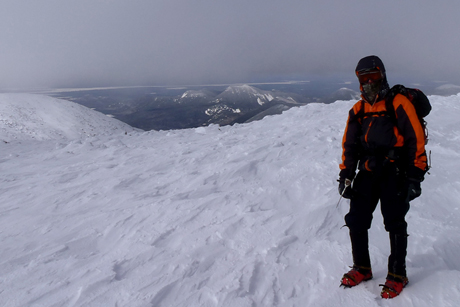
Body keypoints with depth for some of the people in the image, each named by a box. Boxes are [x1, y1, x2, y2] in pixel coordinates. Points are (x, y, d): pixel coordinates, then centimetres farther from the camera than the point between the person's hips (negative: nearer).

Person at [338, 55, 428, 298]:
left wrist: (415, 176, -11)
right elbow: (349, 144, 14)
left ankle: (397, 275, 20)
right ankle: (362, 268, 22)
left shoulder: (399, 103, -4)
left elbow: (416, 140, -7)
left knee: (395, 224, 0)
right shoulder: (357, 110, 12)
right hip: (368, 172, 5)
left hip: (395, 174, -5)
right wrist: (345, 175, 7)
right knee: (355, 221, 2)